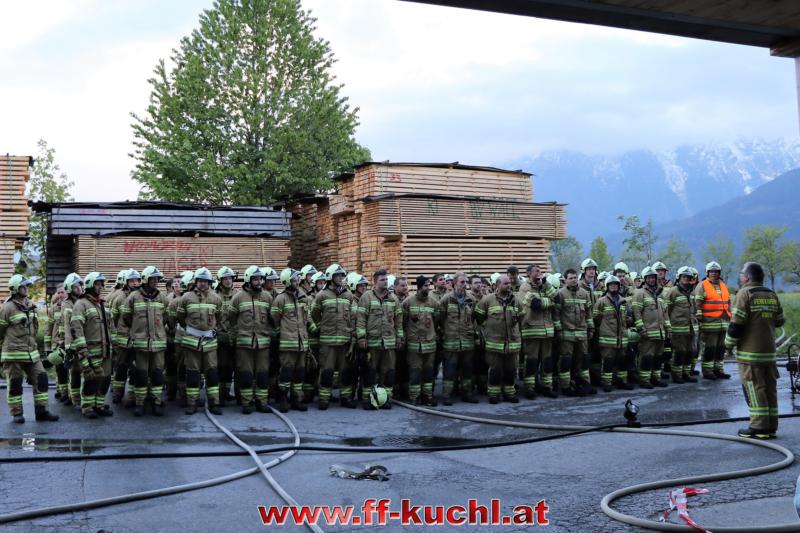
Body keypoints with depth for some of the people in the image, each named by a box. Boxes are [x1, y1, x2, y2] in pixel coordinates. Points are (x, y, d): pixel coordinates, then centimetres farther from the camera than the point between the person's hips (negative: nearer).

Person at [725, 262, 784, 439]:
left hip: (750, 351, -7)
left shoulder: (745, 294, -11)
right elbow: (779, 321, 16)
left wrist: (729, 344, -4)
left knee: (754, 388, -4)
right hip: (769, 351, 7)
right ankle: (771, 426, 15)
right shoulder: (772, 295, 11)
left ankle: (759, 427, -3)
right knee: (770, 388, 10)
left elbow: (736, 323, -15)